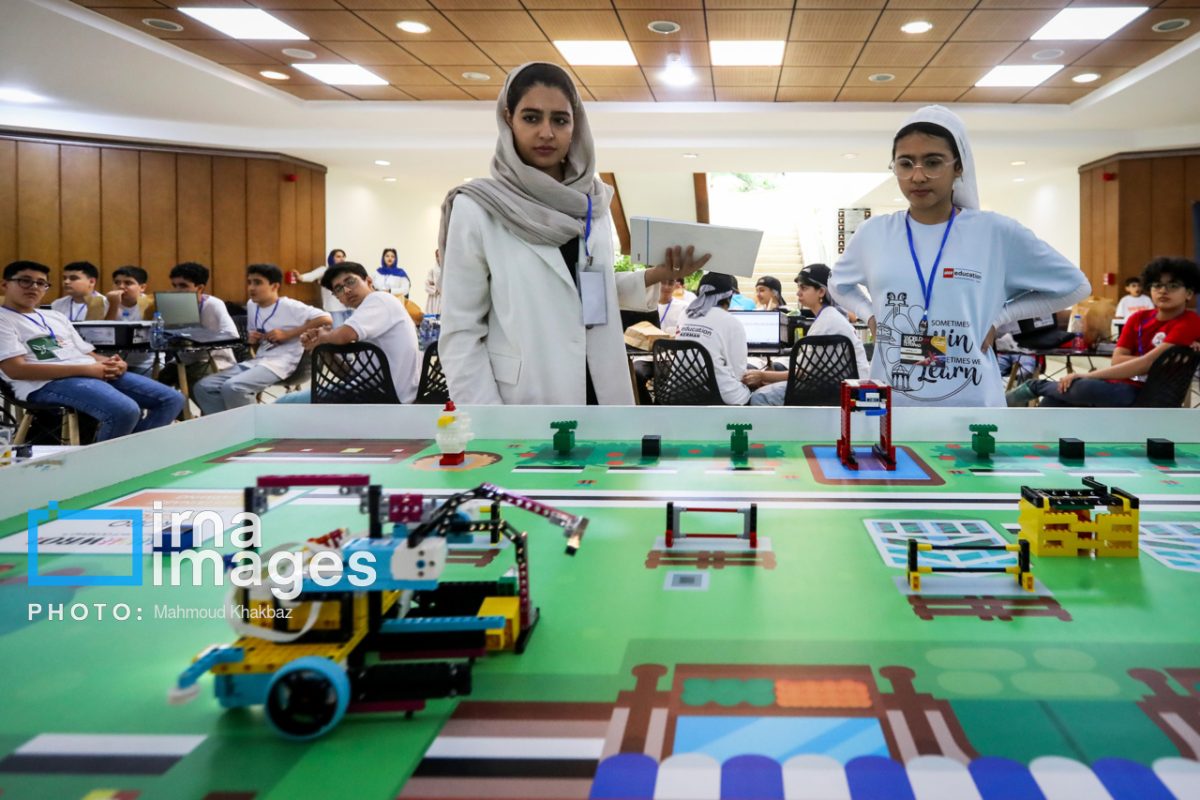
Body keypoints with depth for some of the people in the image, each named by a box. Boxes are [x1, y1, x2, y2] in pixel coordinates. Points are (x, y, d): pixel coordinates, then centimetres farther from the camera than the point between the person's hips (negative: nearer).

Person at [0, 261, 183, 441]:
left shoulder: (56, 316, 26)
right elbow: (15, 370, -10)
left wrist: (111, 362, -4)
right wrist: (86, 369, -15)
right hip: (48, 384, -8)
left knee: (171, 399, -6)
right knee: (125, 410, -35)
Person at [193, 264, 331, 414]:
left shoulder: (289, 306, -8)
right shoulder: (251, 305, 15)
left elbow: (326, 319, -19)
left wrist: (287, 334, -17)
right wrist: (252, 340, 3)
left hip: (280, 363, -8)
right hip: (256, 361, 8)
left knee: (232, 387, -30)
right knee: (204, 387, -5)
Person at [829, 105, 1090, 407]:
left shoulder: (996, 233, -4)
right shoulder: (873, 233, 4)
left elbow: (1073, 286, 8)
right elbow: (840, 284, 25)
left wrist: (999, 318, -1)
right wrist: (870, 316, 6)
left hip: (972, 405, -2)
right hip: (889, 402, 2)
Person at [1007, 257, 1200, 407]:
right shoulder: (1138, 318, 12)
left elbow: (1147, 363, -18)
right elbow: (1117, 360, 1)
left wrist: (1088, 375, -21)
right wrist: (1162, 358, -16)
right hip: (1121, 384, 6)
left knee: (1081, 388, -30)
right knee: (1053, 398, -13)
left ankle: (1036, 386, -2)